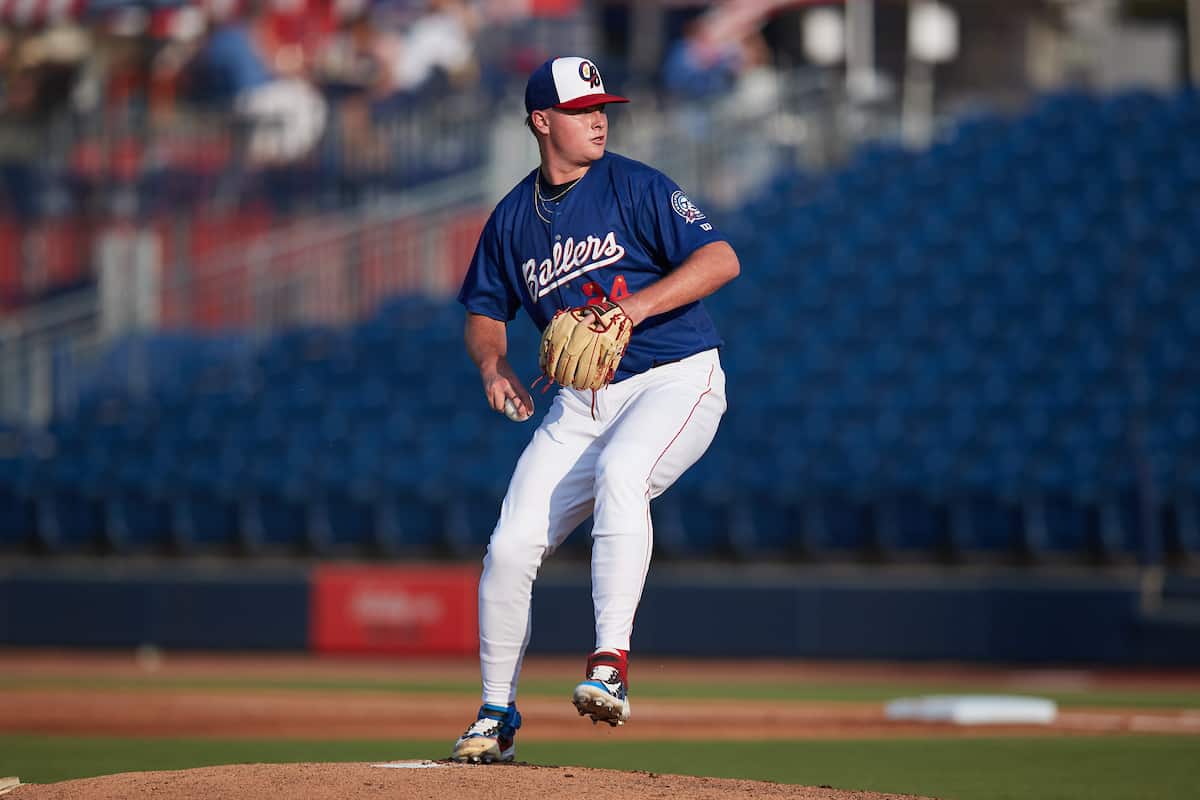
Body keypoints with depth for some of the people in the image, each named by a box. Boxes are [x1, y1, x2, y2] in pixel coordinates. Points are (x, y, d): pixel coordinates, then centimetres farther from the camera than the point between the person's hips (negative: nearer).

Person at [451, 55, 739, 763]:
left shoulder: (635, 187, -6)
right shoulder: (513, 219, 9)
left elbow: (722, 260, -15)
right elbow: (485, 312, 19)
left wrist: (635, 307, -27)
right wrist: (493, 365, -3)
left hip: (675, 380, -5)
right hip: (581, 403, 5)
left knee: (620, 472, -37)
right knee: (510, 547, -7)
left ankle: (611, 665, -39)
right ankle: (497, 713, 12)